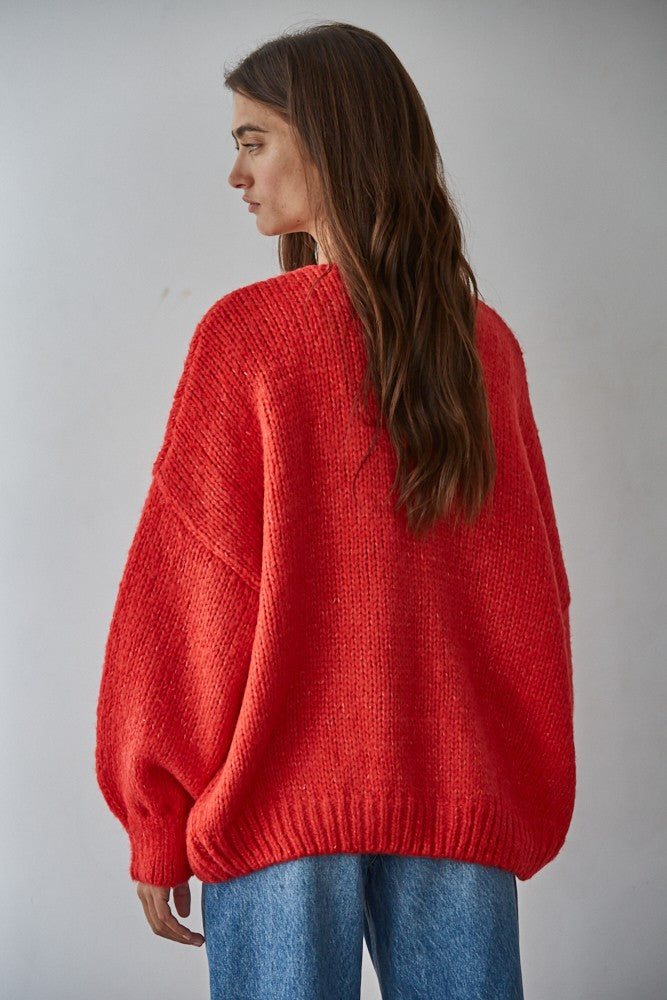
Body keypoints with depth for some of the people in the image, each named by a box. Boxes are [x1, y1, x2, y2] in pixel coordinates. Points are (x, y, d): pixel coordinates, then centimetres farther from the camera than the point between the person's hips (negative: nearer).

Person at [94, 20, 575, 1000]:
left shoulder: (247, 332, -8)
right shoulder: (489, 345, 2)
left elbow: (188, 590, -8)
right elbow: (537, 590, 8)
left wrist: (158, 826, 0)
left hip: (283, 798, -3)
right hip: (465, 800, 3)